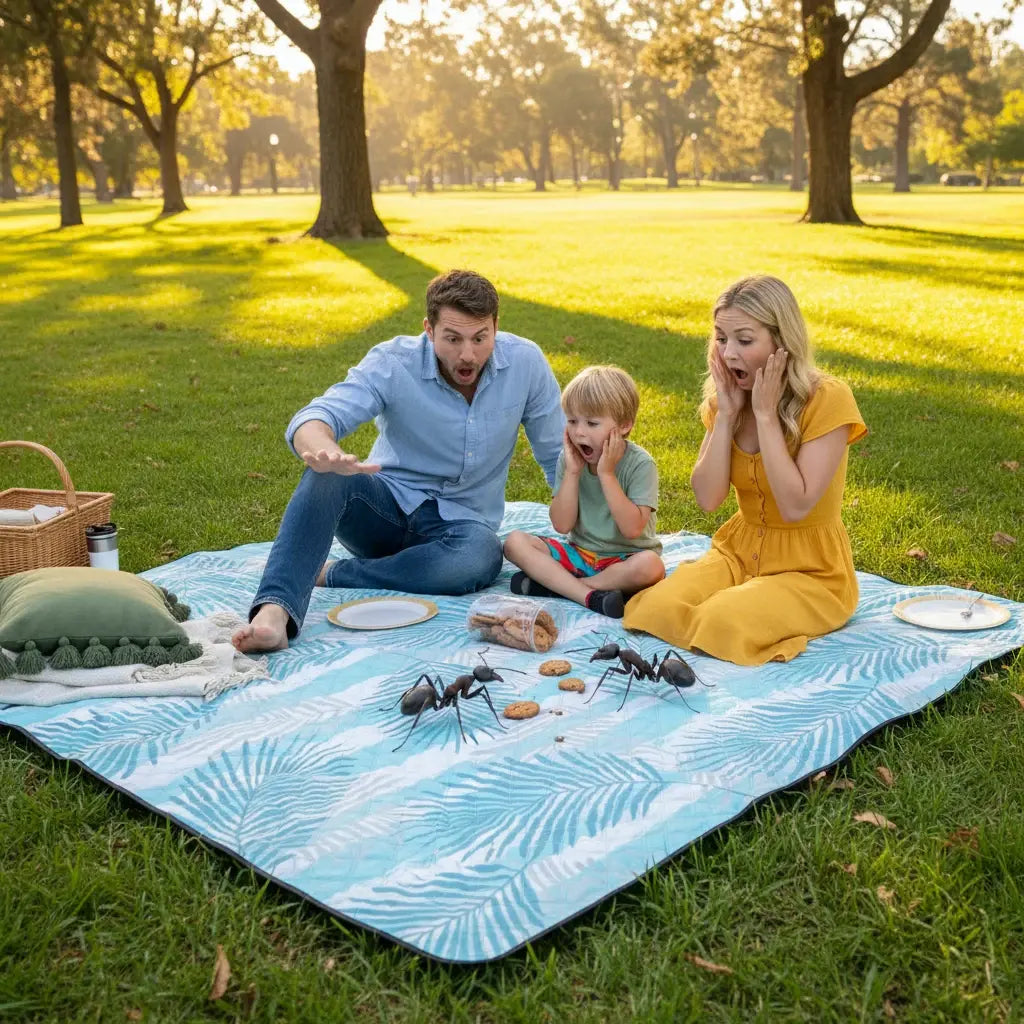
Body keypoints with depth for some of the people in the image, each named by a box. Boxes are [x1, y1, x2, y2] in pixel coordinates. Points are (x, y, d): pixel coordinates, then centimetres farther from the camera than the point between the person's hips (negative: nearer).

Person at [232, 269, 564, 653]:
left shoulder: (525, 362, -10)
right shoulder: (393, 362, -15)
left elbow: (557, 454, 2)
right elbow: (311, 420, -29)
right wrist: (325, 453, -54)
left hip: (460, 522, 1)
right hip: (387, 507, -1)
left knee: (482, 556, -36)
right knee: (327, 475, -33)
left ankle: (327, 574, -23)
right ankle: (274, 612, -46)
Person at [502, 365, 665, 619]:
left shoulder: (640, 464, -14)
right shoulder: (569, 458, -3)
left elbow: (632, 528, -24)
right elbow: (562, 525, -8)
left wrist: (606, 474, -24)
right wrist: (572, 472, -17)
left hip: (624, 558, -4)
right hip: (579, 552, 4)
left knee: (650, 565, -37)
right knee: (515, 542, -14)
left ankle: (553, 583, -24)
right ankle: (590, 596, -29)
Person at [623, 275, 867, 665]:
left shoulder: (827, 399, -18)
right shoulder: (726, 398, 0)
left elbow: (795, 507, -25)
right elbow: (707, 499, -8)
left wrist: (765, 414, -23)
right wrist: (726, 414, -15)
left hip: (811, 571, -5)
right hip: (739, 551, 5)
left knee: (721, 622, -31)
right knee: (656, 607, -20)